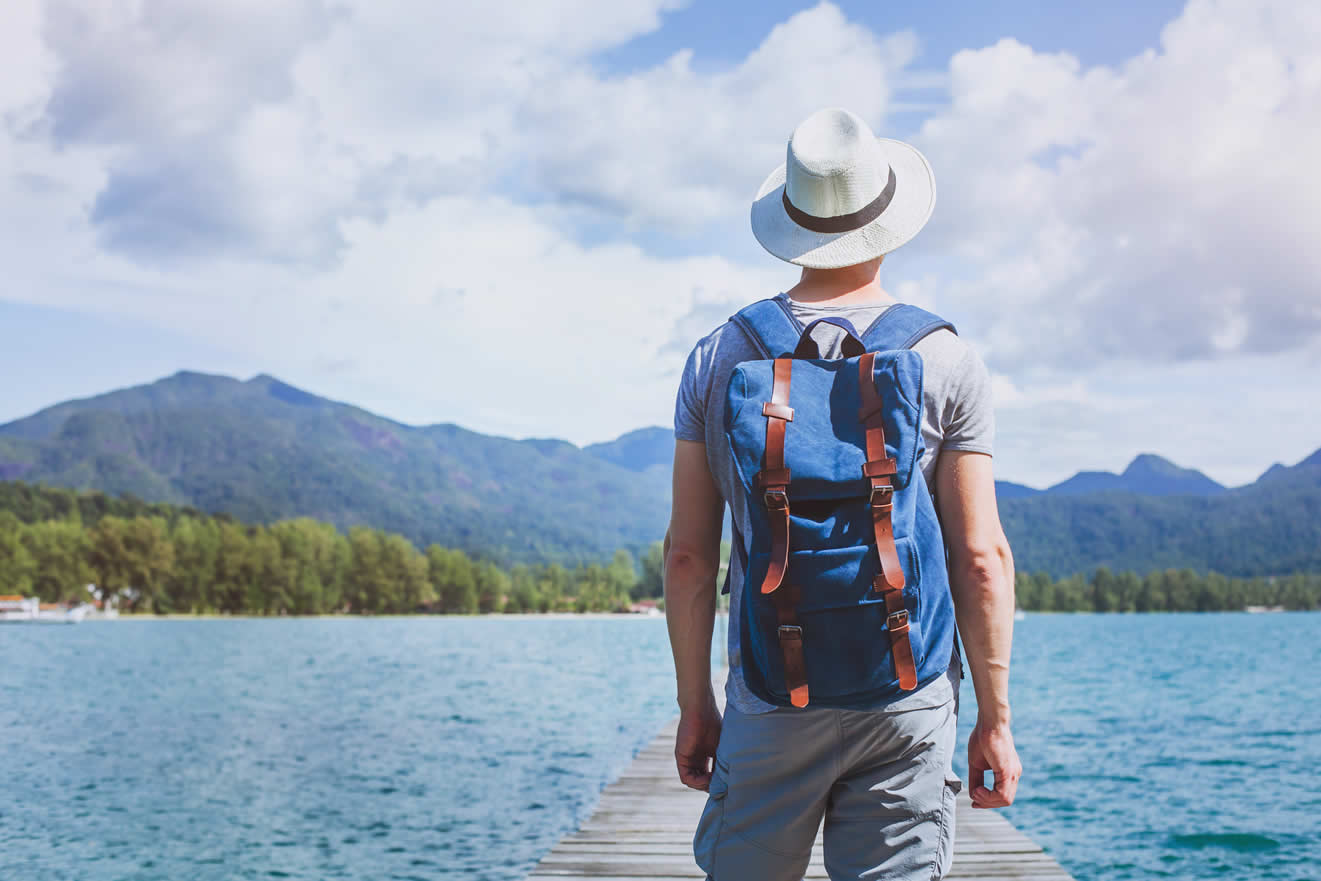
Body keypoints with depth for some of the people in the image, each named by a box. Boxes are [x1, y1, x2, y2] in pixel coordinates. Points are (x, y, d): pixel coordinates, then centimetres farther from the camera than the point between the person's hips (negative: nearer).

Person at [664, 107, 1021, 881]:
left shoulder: (718, 358, 2)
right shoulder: (947, 361, -2)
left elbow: (687, 554, 2)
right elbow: (981, 556, -5)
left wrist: (695, 703, 11)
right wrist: (995, 720, 3)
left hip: (768, 701, 1)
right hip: (908, 700, -1)